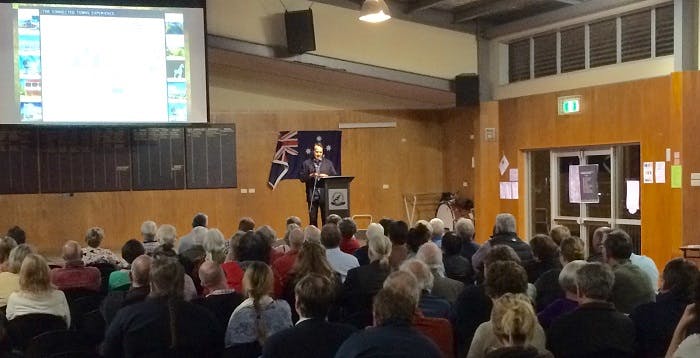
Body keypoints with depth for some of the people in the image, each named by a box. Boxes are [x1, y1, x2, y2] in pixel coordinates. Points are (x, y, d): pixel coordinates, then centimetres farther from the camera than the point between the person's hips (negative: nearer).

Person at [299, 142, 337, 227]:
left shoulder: (329, 163, 13)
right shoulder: (306, 163, 7)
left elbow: (335, 177, 9)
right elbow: (301, 178, 2)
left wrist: (327, 176, -10)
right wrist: (311, 175, -14)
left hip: (325, 195, 1)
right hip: (312, 195, -1)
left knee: (326, 219, 0)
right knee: (313, 219, 2)